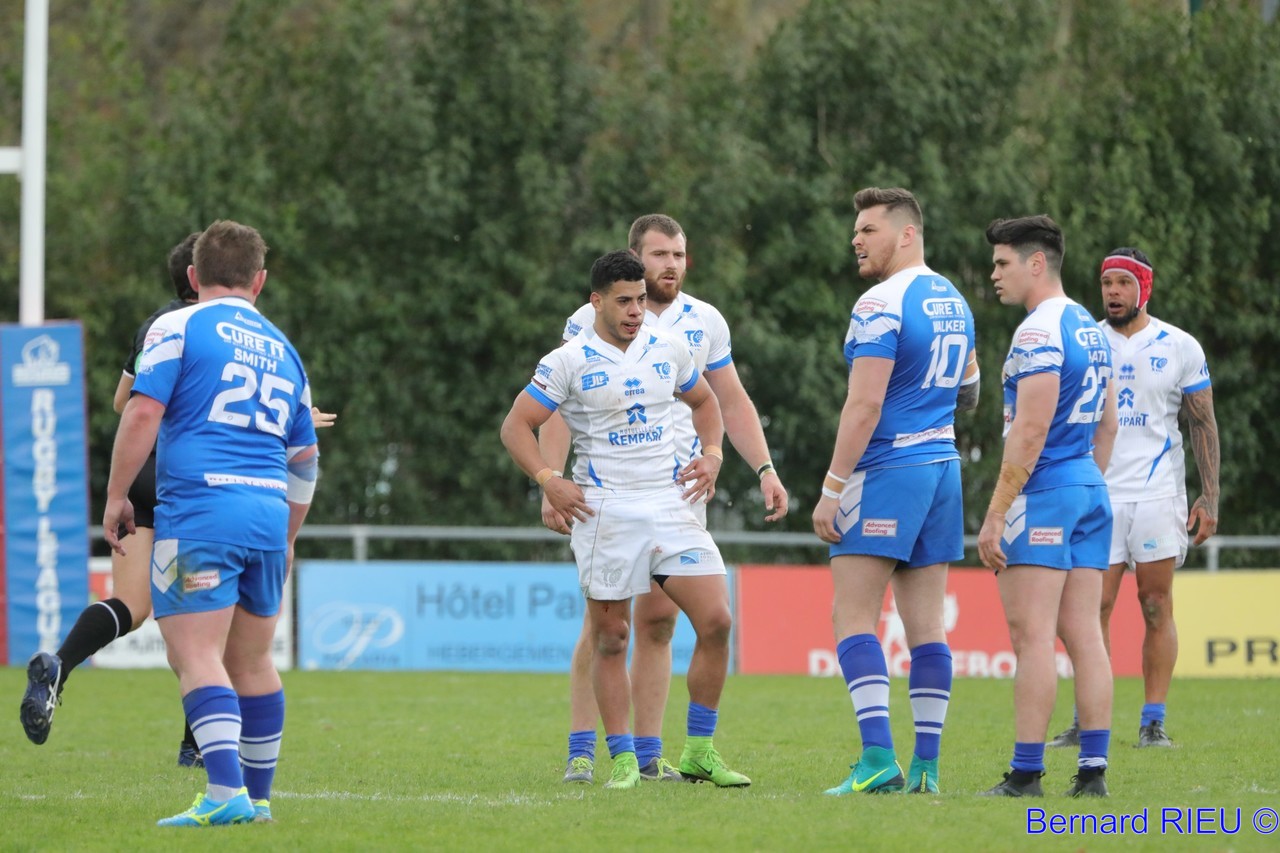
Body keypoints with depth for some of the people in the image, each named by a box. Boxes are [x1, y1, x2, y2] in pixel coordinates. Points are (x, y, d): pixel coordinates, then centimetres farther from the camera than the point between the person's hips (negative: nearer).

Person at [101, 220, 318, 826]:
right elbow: (305, 457, 24)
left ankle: (226, 794, -23)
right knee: (252, 662, 15)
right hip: (270, 511, 6)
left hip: (199, 509, -6)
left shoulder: (178, 328, 1)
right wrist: (286, 538, 33)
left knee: (197, 657, -10)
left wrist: (116, 497, -1)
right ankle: (258, 797, 21)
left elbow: (142, 414, -9)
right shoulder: (281, 349, 20)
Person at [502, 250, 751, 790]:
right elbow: (516, 425, -2)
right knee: (610, 637, -2)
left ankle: (700, 752, 4)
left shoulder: (668, 350, 10)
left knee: (716, 620, -7)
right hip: (604, 511, -4)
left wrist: (711, 454, 10)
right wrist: (548, 480, -14)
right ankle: (623, 759, 7)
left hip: (670, 502, 4)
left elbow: (704, 401, 27)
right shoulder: (569, 362, -3)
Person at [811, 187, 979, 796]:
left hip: (887, 470, -8)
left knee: (853, 619, -7)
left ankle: (878, 760, -17)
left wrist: (831, 488, -16)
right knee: (925, 625, 7)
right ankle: (925, 764, 5)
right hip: (942, 467, 8)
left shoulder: (881, 305, -13)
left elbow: (864, 405, -18)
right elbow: (967, 393, 23)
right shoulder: (953, 301, 14)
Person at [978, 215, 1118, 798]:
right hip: (1090, 490, 9)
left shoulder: (1039, 331, -14)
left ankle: (1026, 774, -10)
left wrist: (995, 516, -17)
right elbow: (1106, 424, 21)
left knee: (1031, 636, -8)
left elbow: (1030, 432, -19)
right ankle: (1093, 769, 4)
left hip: (1043, 492, -9)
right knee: (1083, 635, 6)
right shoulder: (1090, 329, 16)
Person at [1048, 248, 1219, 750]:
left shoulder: (1179, 348, 3)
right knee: (1094, 607, -4)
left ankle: (1154, 722, 2)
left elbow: (1204, 425, 5)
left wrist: (1209, 497, -2)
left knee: (1157, 607, -2)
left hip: (1158, 495, -1)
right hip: (1097, 495, 1)